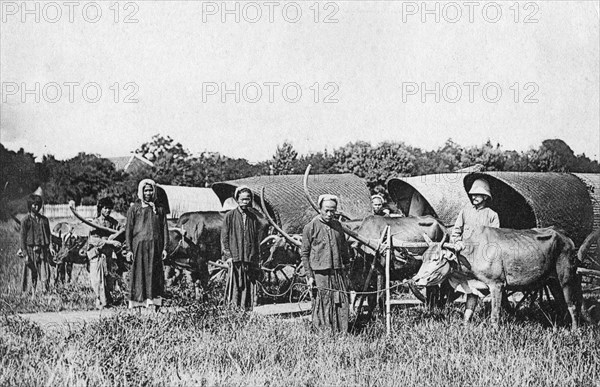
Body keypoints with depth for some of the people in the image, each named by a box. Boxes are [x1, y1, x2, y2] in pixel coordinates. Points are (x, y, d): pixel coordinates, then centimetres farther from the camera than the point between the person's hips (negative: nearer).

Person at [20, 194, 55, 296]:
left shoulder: (44, 219, 13)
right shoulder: (26, 221, 1)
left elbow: (49, 234, 15)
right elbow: (22, 239, -2)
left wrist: (50, 246, -2)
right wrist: (25, 254, -9)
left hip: (43, 250, 3)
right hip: (31, 251, -3)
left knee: (45, 275, -5)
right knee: (32, 276, 0)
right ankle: (33, 296, 6)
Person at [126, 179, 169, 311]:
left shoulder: (159, 208, 13)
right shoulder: (134, 209, 7)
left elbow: (164, 228, 12)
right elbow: (128, 229, 5)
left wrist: (164, 247, 4)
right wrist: (129, 249, -1)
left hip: (156, 246, 2)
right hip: (139, 245, -2)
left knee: (156, 274, 0)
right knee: (139, 275, -3)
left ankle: (156, 304, 2)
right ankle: (137, 304, 0)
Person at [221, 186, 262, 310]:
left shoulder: (253, 217, 12)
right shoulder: (230, 216, 3)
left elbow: (257, 239, 15)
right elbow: (224, 238, 2)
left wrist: (257, 260, 9)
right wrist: (227, 255, -7)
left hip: (251, 259, 3)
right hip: (235, 258, -3)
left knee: (250, 289, 1)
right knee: (235, 288, -7)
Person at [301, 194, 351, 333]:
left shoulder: (337, 225, 12)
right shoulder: (310, 227, -3)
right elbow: (304, 253, -3)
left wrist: (346, 264, 16)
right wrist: (309, 276, -8)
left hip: (338, 274, 5)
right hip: (320, 273, -4)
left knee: (342, 306, 2)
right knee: (323, 308, -1)